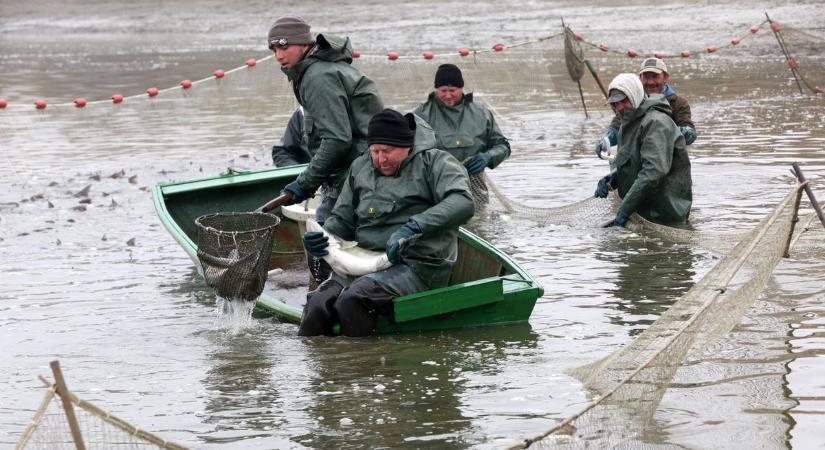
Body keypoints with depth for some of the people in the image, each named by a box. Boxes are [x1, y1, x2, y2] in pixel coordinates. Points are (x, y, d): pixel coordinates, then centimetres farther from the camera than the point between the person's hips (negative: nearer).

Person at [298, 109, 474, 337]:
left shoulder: (433, 162, 0)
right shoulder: (360, 168, 19)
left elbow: (463, 202, -17)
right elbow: (341, 219, 26)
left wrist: (413, 228, -26)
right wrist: (320, 238, 2)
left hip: (416, 265, -5)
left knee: (352, 300, -33)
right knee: (317, 306, -24)